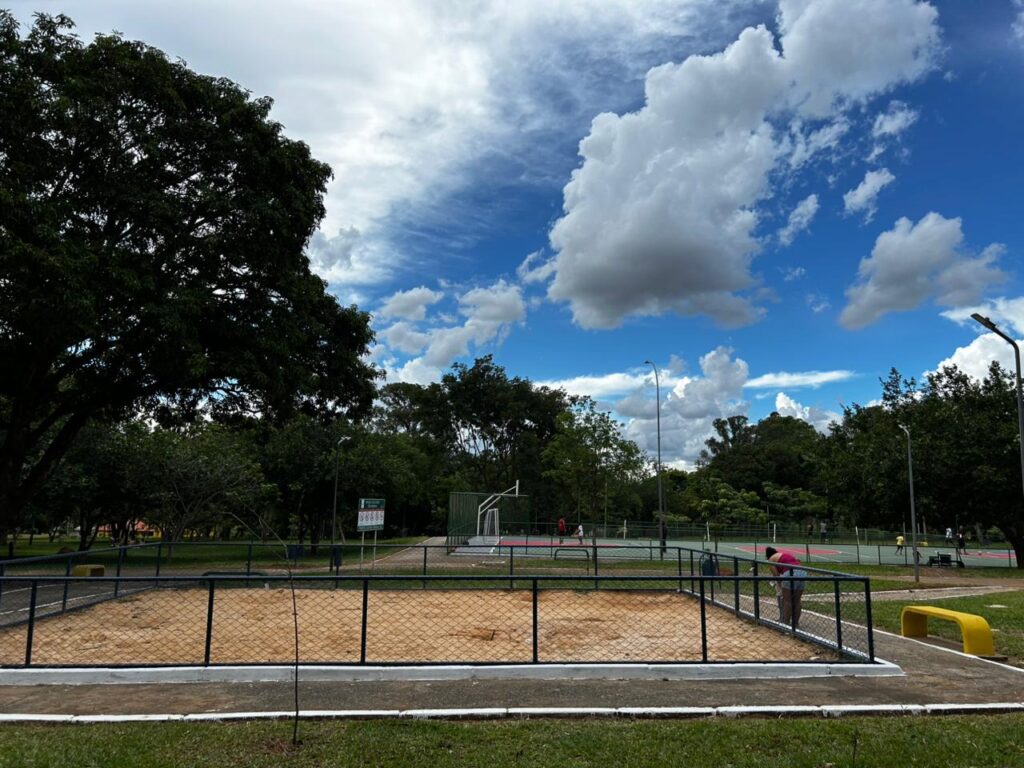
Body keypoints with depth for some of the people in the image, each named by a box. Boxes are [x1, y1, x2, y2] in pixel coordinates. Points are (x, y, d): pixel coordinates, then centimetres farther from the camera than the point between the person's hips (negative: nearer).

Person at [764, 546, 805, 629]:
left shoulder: (771, 559, 14)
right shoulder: (785, 554, 33)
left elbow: (777, 575, 11)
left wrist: (781, 588, 23)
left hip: (790, 574, -6)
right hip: (802, 573, 6)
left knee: (787, 600, 6)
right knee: (797, 601, 16)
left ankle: (786, 624, 9)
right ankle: (796, 623, 22)